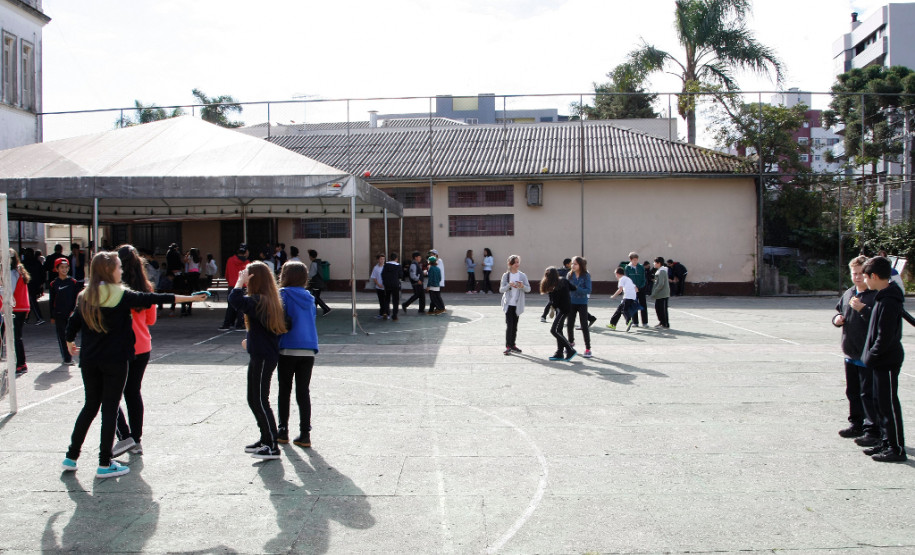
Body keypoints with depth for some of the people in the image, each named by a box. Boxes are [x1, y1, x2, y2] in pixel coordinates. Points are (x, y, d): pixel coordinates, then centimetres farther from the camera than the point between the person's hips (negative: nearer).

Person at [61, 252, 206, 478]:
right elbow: (152, 299, -11)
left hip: (89, 360, 5)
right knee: (110, 409, 1)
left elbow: (72, 324, 7)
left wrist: (70, 344, 28)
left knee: (90, 405, 18)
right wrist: (190, 298, -9)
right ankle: (105, 464, 5)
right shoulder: (121, 295, -9)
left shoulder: (86, 297, 5)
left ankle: (71, 456, 21)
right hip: (115, 361, -5)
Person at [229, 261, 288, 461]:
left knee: (260, 401, -6)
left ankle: (273, 447, -2)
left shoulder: (258, 301, -19)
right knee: (254, 400, 18)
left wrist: (240, 281, -21)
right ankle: (265, 439, 28)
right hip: (259, 356, 10)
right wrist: (251, 340, 20)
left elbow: (235, 300, -34)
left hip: (263, 358, -10)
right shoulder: (268, 300, 12)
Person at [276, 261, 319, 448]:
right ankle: (305, 434, 5)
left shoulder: (283, 294, -5)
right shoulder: (309, 298, 10)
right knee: (303, 392, 7)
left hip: (288, 350, -4)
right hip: (308, 350, 4)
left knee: (284, 391, 10)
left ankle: (283, 431, 16)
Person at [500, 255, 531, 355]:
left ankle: (512, 345, 20)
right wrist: (509, 285, -21)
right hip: (508, 304, -2)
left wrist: (522, 286, -20)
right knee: (509, 325, -11)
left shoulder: (522, 276, 4)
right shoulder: (506, 275, 0)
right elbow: (501, 290, -3)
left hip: (518, 304, 2)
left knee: (515, 325, 10)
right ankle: (508, 346, -11)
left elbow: (528, 289, 1)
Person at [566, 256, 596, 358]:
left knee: (584, 326, -3)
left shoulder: (586, 276, -9)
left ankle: (588, 349, 4)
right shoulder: (570, 275, 1)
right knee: (569, 324, 9)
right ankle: (571, 342, 36)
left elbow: (588, 290, -15)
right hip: (571, 302, 4)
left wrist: (576, 288, -26)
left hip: (582, 303, -4)